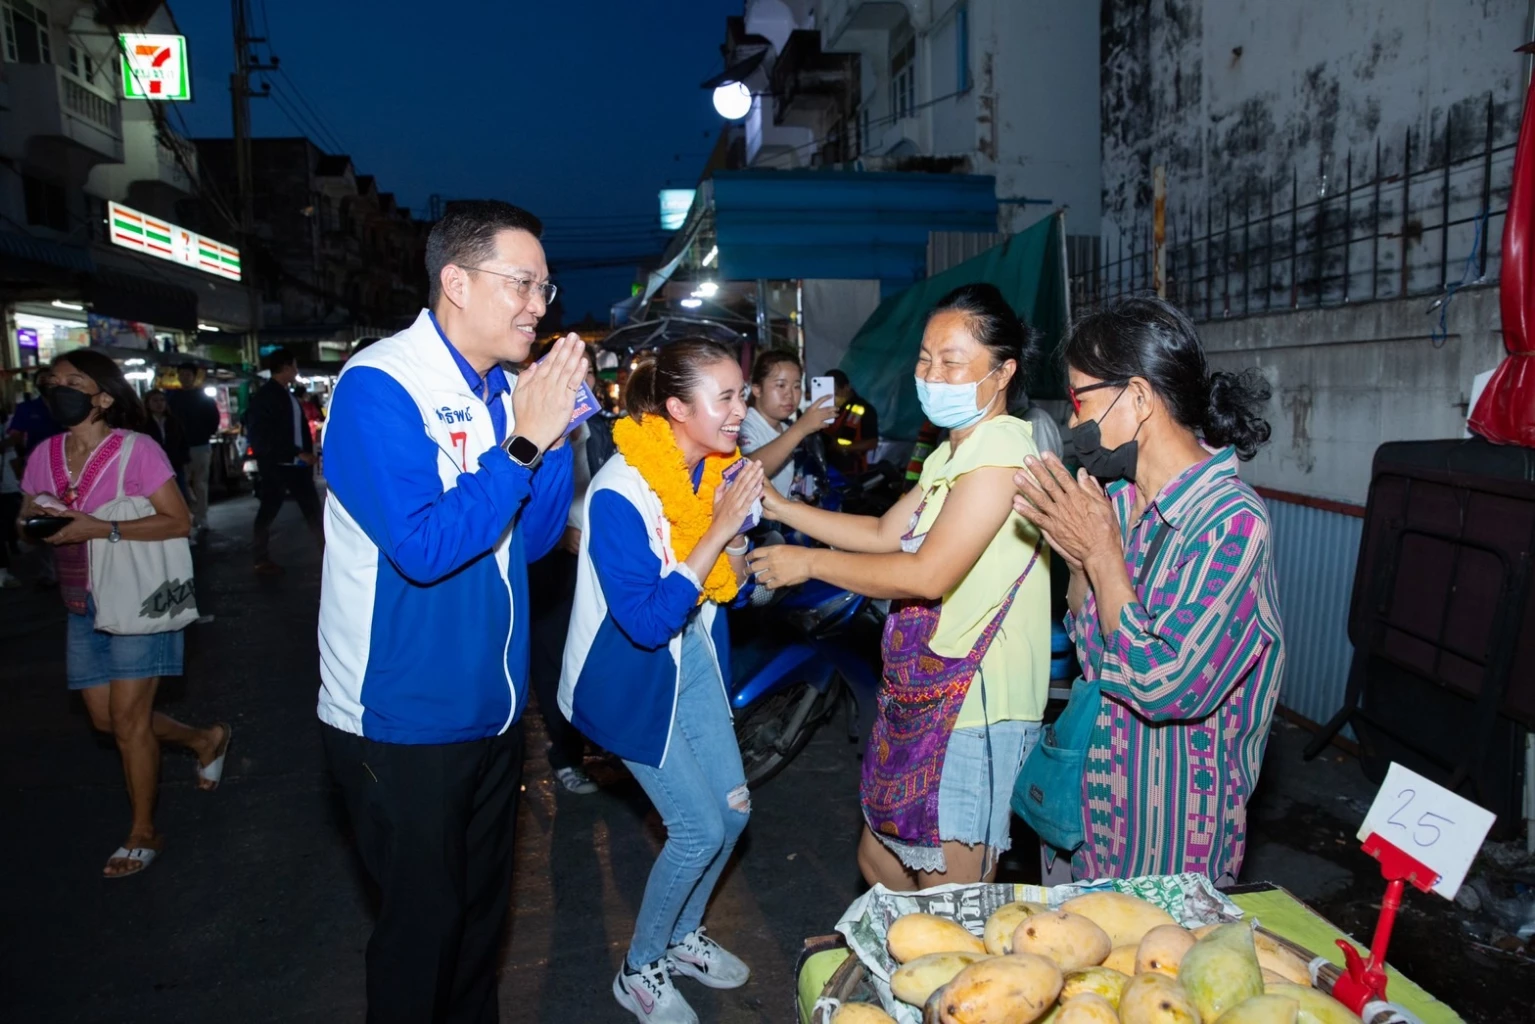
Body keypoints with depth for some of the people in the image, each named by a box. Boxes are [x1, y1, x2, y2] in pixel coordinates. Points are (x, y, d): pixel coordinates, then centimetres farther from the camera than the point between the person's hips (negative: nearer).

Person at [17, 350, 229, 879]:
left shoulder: (136, 449, -14)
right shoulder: (45, 455, 4)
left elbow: (179, 521, -19)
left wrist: (102, 529, -26)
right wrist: (33, 517, -10)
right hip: (83, 606, 7)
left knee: (129, 720, -1)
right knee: (106, 718, 14)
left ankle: (143, 834, 17)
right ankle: (205, 739, 38)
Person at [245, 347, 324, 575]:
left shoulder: (288, 394, 13)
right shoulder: (264, 396, -10)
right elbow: (263, 437, -17)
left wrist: (306, 453, 5)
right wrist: (297, 454, -18)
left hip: (297, 463, 7)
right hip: (275, 465, -7)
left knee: (312, 507, 7)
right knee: (268, 511, 1)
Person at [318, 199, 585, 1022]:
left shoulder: (502, 390, 4)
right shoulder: (379, 386, -17)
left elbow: (533, 539, 3)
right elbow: (424, 546, -27)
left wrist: (557, 436, -9)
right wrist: (524, 444, -23)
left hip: (492, 709, 7)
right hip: (403, 726, -7)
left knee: (483, 909, 22)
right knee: (421, 924, 11)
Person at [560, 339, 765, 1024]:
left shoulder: (716, 470, -5)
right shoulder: (620, 493, -28)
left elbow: (726, 583, 4)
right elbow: (648, 621, -30)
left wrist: (742, 544, -18)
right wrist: (719, 532, -33)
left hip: (692, 654, 7)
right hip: (630, 675, -7)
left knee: (732, 808, 12)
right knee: (699, 827, -3)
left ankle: (683, 935, 38)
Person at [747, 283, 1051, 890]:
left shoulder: (1000, 450, -18)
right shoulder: (953, 453, 15)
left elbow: (928, 575, -25)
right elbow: (884, 534, 19)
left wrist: (811, 562, -14)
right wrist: (780, 507, 11)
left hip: (975, 707, -10)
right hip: (920, 697, 10)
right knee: (880, 862, 23)